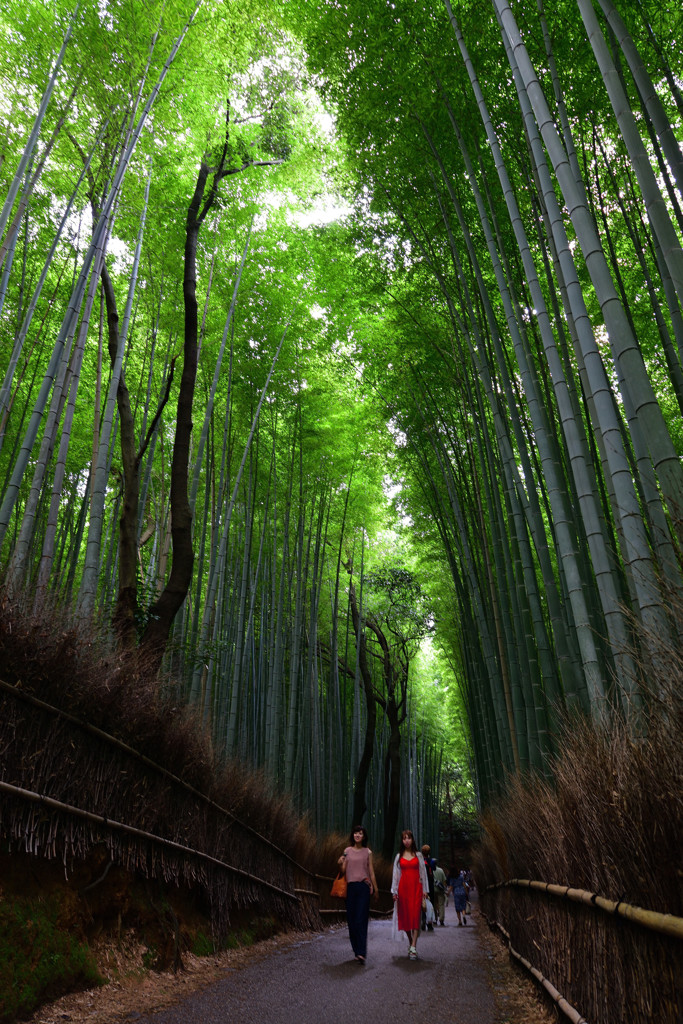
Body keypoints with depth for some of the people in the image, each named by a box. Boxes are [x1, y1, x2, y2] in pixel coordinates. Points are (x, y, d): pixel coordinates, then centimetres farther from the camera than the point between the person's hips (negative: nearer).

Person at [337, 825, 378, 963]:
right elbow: (343, 871, 9)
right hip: (351, 886, 2)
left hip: (364, 886, -2)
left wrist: (375, 888, 9)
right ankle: (356, 951, 14)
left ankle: (361, 952, -13)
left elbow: (371, 871, 10)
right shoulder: (347, 851, 8)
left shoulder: (368, 852, 7)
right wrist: (340, 864, -12)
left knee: (361, 919, -10)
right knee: (351, 919, 2)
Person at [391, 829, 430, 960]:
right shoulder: (399, 856, 9)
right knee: (405, 915, 2)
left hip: (416, 887, -1)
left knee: (415, 915, -10)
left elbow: (423, 872, 7)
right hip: (403, 887, 2)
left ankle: (413, 947, -12)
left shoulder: (418, 855, 7)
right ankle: (410, 942, 19)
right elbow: (396, 873, 10)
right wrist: (394, 891, 6)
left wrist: (425, 890, 3)